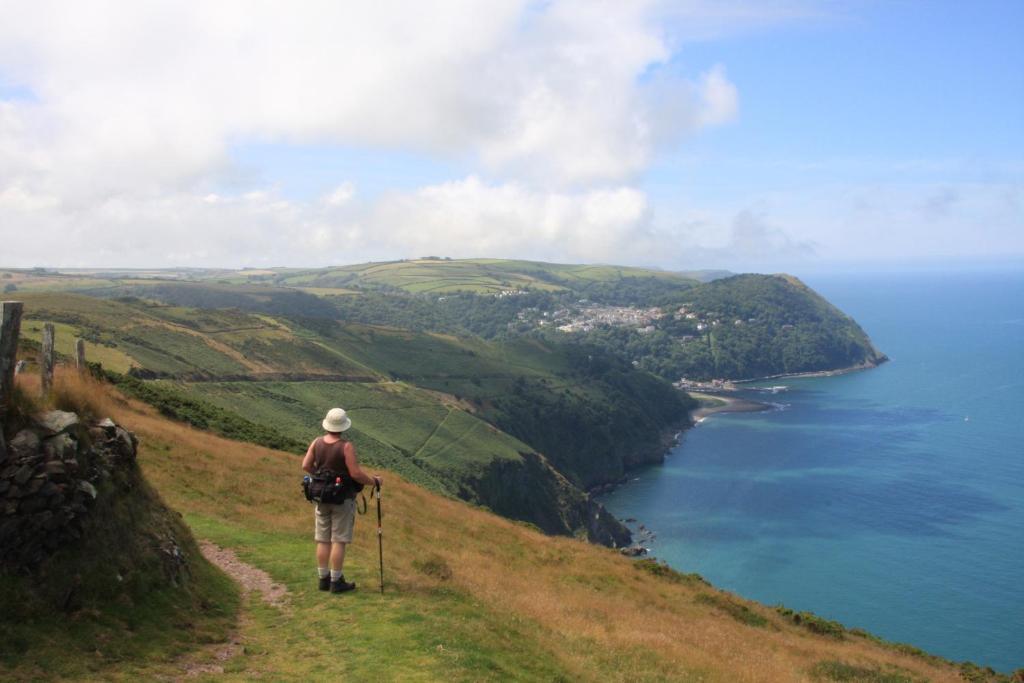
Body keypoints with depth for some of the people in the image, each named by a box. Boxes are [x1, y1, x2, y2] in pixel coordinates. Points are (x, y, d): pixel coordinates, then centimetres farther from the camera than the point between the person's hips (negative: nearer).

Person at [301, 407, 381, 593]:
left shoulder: (317, 442, -3)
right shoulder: (346, 446, -19)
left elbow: (306, 465, 1)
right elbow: (356, 473, -21)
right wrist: (374, 481, -6)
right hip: (342, 499, -5)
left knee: (323, 540, 11)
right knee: (339, 540, 1)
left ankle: (324, 579, 18)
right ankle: (336, 582, 6)